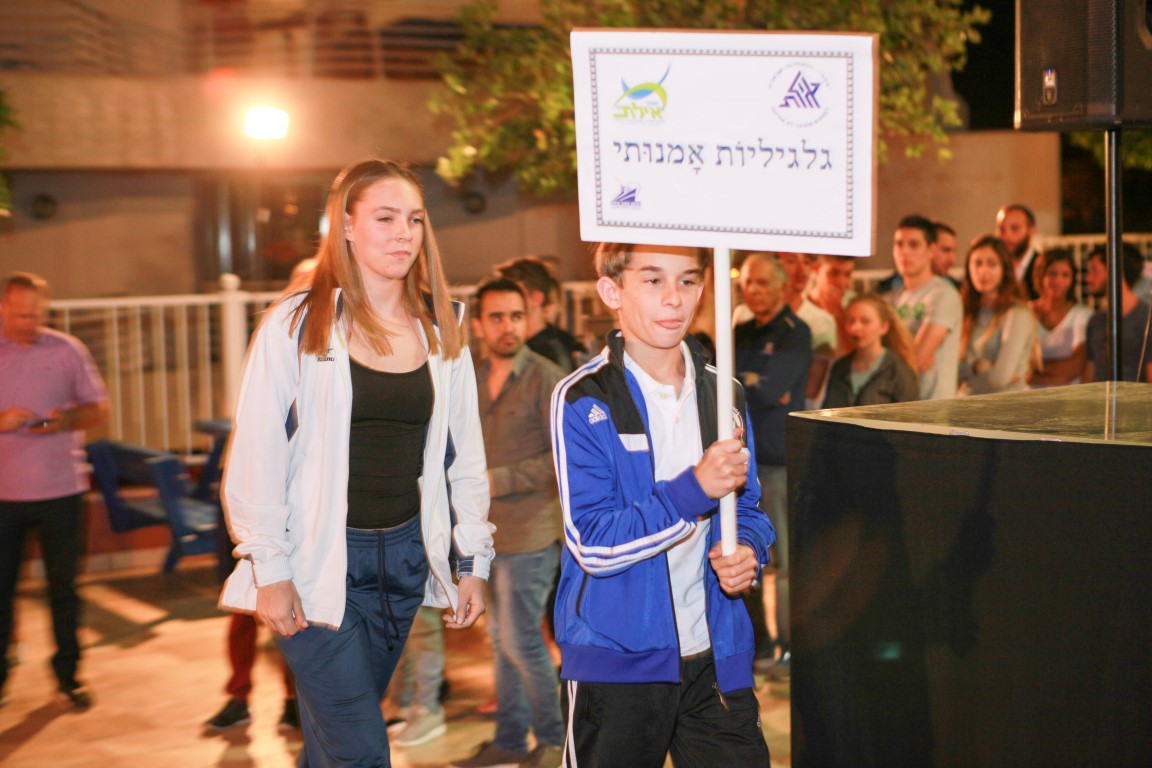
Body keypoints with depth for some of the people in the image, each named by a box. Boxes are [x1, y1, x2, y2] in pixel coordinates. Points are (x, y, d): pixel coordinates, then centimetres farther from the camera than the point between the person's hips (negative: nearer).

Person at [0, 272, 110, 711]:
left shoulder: (67, 350, 3)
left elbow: (98, 409, 6)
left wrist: (66, 420, -14)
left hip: (61, 489, 1)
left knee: (64, 585, 7)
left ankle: (68, 674, 19)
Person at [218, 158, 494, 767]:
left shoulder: (441, 331, 7)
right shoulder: (296, 325, -7)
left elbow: (464, 454, 12)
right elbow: (256, 458, -7)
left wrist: (473, 560, 10)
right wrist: (269, 570, -9)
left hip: (406, 555, 4)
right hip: (319, 562, -4)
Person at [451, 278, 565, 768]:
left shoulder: (546, 379, -11)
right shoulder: (473, 379, 10)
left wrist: (497, 481, -15)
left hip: (530, 530, -7)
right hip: (488, 532, 7)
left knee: (521, 640, -4)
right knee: (501, 639, 13)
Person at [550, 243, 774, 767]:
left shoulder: (722, 394, 8)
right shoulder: (583, 402, -10)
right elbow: (593, 544, -16)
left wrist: (748, 552, -7)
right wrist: (694, 489, -24)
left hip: (715, 655, 5)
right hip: (618, 659, -4)